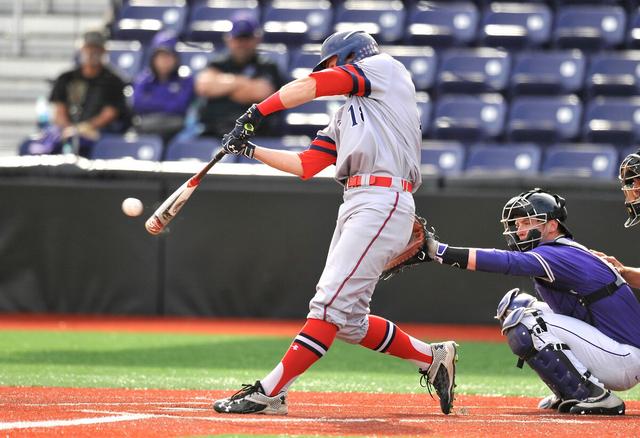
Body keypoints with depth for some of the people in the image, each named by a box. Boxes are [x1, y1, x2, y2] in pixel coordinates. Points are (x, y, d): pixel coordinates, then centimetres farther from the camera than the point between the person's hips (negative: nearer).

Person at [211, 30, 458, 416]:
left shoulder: (383, 67, 7)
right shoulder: (346, 116, 30)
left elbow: (307, 87, -1)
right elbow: (304, 166, 24)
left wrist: (256, 113, 4)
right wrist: (251, 150, 20)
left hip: (383, 200, -10)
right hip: (356, 206, 10)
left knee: (332, 304, -14)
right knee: (349, 321, 7)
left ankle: (270, 392, -20)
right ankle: (432, 358, 19)